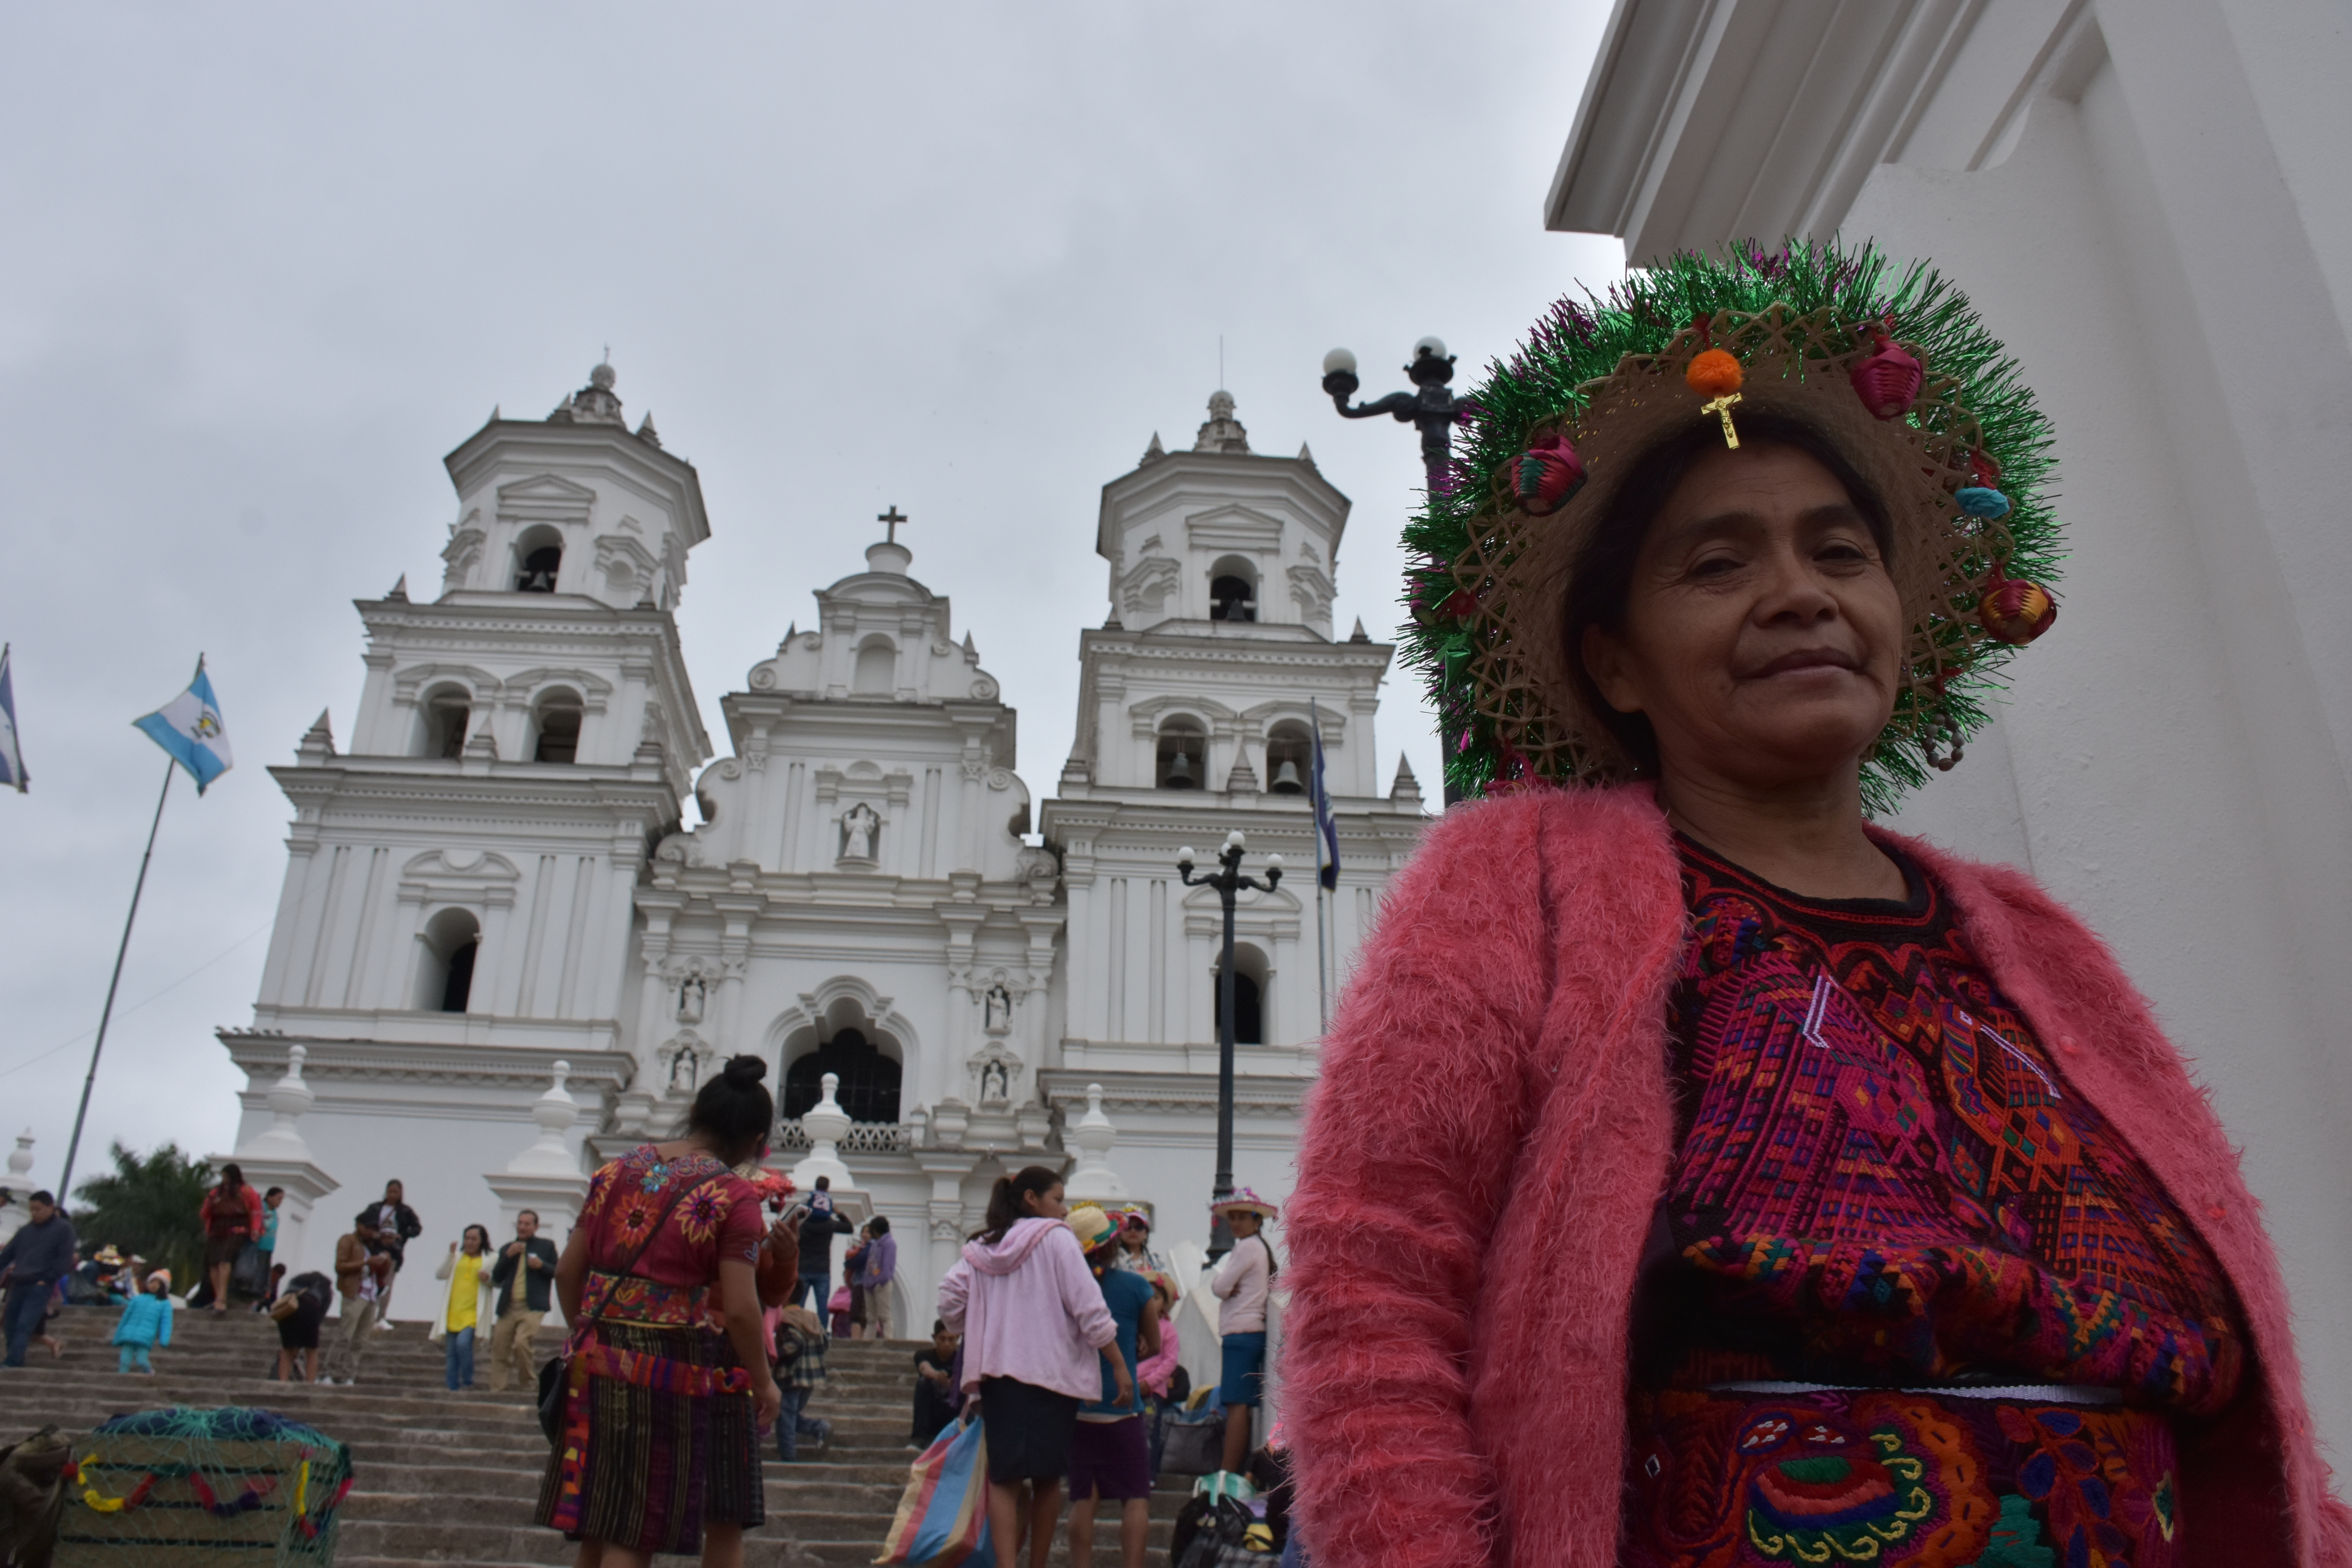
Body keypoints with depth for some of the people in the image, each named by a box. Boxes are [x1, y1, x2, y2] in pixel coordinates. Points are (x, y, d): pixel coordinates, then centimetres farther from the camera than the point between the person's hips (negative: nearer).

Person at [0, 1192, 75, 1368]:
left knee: (25, 1325, -15)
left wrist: (46, 1280, -9)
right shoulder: (25, 1230, 16)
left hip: (39, 1287, -6)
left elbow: (65, 1259, -4)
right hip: (18, 1285, 6)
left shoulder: (63, 1228, 1)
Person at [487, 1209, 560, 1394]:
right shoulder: (507, 1249, 19)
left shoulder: (546, 1246, 9)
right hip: (508, 1307, 5)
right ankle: (497, 1390, 9)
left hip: (532, 1307, -4)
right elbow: (496, 1278, 11)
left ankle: (528, 1383, -1)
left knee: (522, 1342, -20)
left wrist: (542, 1266, -11)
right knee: (500, 1347, 0)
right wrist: (508, 1256, -3)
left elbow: (558, 1272, 8)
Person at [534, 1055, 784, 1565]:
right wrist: (764, 1383, -1)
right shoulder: (733, 1196, -10)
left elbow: (568, 1271, 11)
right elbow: (740, 1310, -15)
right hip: (683, 1373, -6)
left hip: (600, 1366, 6)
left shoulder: (617, 1171, 8)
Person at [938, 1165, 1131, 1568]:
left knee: (1003, 1477, 3)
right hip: (1051, 1370, -4)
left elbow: (950, 1300, 3)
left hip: (996, 1372, 4)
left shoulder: (981, 1247, 10)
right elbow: (1088, 1307, -10)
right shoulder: (1055, 1237, -4)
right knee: (1047, 1476, 9)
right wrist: (1119, 1365, -7)